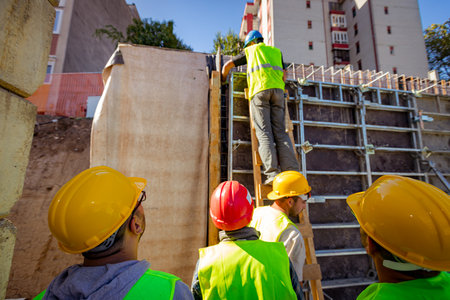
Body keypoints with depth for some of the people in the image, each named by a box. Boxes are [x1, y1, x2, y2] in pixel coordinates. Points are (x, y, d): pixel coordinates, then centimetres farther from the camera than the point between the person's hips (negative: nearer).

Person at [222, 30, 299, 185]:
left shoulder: (250, 51, 25)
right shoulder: (276, 51, 32)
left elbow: (227, 65, 27)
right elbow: (283, 76, 25)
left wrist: (223, 80, 43)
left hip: (259, 89, -3)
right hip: (277, 90, 3)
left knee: (264, 133, -11)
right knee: (280, 132, -2)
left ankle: (272, 173, -23)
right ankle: (291, 173, -12)